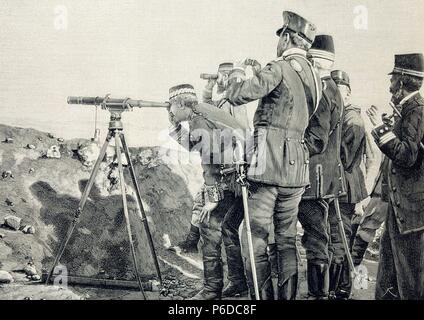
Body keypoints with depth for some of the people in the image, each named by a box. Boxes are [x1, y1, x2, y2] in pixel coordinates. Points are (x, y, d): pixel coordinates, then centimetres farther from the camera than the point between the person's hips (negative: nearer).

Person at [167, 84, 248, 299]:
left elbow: (210, 155, -19)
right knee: (228, 229, 16)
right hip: (244, 178, 10)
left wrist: (212, 197, -19)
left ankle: (212, 289, -5)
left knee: (210, 227, -7)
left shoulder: (199, 119, -8)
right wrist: (175, 123, 21)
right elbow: (185, 143, 34)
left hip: (230, 178, -10)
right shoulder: (201, 116, 20)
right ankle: (241, 285, 22)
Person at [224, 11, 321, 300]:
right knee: (287, 239, 13)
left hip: (269, 167, -8)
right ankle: (288, 295, 17)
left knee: (255, 238, -1)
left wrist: (237, 74, 7)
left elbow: (238, 95, -14)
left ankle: (262, 297, 0)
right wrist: (259, 74, 24)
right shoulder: (314, 77, 15)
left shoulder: (280, 68, -9)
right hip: (297, 169, 8)